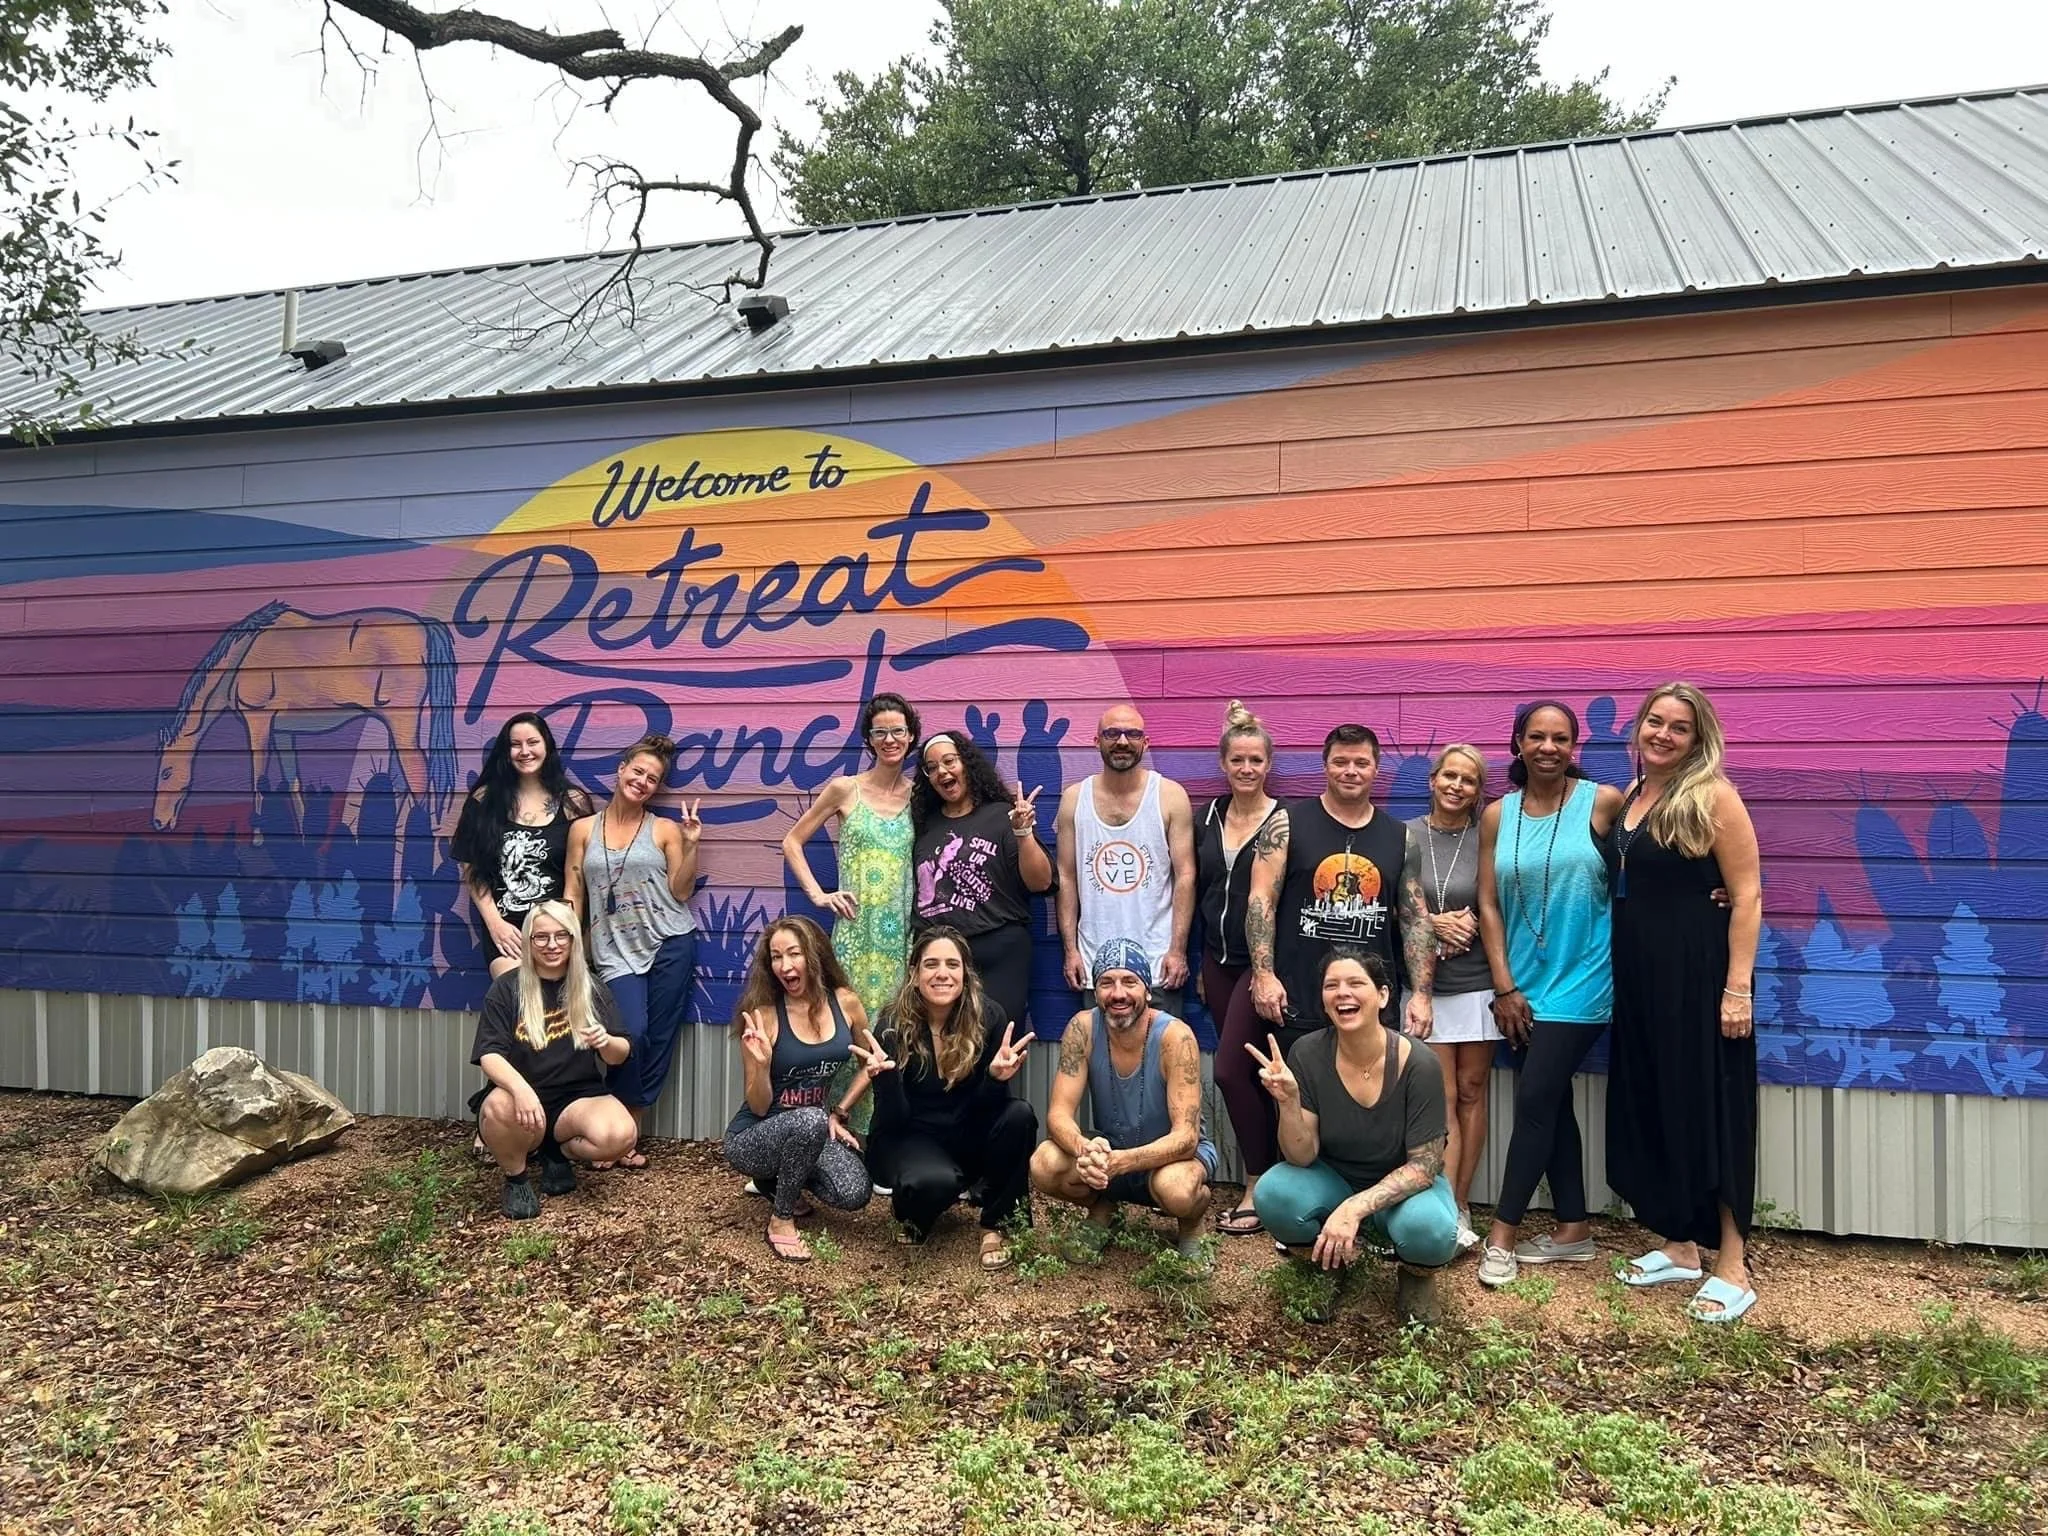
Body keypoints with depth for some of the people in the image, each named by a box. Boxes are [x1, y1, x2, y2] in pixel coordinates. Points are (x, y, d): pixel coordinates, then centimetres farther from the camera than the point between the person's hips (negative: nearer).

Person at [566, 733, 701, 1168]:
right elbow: (573, 894, 8)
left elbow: (681, 892, 1)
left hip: (670, 943, 0)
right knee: (632, 1034, -14)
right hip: (617, 950, 0)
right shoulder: (583, 829, 9)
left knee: (658, 1039, 0)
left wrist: (691, 844, -9)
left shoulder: (665, 829, 4)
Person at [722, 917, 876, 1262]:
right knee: (810, 1121, -37)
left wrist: (838, 1113, 2)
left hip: (811, 1129, 5)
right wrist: (762, 1063, -31)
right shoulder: (763, 1015, -19)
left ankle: (781, 1178, 11)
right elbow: (758, 1108, -13)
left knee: (854, 1194, -23)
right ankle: (781, 1221, -12)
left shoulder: (845, 1002, -8)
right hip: (753, 1136, -4)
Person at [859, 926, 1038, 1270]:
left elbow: (985, 1107, -10)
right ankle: (912, 1216, 3)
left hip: (968, 1137, 3)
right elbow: (893, 1120, -18)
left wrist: (997, 1077, -33)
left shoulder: (989, 1017, -13)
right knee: (933, 1182, -36)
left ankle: (995, 1226, -8)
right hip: (908, 1139, -3)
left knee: (1020, 1116, -27)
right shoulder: (894, 1026, -16)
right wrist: (885, 1074, -38)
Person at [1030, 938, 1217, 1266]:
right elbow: (1059, 1113, -18)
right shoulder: (1083, 1028, -16)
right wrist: (1085, 1150, -42)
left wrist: (1120, 1161, -45)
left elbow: (1185, 1137, -28)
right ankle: (1101, 1209, 7)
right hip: (1108, 1151, 3)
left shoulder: (1175, 1036, -25)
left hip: (1173, 1154, -3)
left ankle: (1191, 1225, 0)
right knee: (1044, 1165, -26)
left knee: (1175, 1189, -38)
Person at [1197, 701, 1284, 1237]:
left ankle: (1259, 1187, 4)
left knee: (1230, 1070, -9)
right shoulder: (1209, 816, 8)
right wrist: (1199, 961, 14)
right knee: (1247, 1072, 9)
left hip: (1259, 960, -5)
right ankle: (1265, 1178, 19)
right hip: (1218, 960, 5)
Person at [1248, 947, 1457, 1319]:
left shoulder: (1418, 1064, -24)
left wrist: (1355, 1208, -33)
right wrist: (1288, 1102, -36)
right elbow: (1302, 1158, -16)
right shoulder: (1308, 1054, -19)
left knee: (1428, 1232, -35)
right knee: (1274, 1195, -29)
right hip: (1334, 1179, 2)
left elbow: (1423, 1166, -19)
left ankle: (1414, 1273, 4)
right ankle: (1331, 1263, 5)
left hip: (1404, 1183, -2)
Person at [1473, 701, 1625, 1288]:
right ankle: (1573, 1229, 24)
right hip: (1523, 985, 4)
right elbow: (1489, 904, 2)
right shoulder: (1498, 816, 3)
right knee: (1552, 1103, 12)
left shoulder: (1603, 802, -6)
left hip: (1580, 980, -4)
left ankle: (1503, 1233, 3)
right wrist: (1504, 987, -2)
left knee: (1535, 1100, -7)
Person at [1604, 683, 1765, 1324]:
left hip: (1698, 975, -7)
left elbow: (1747, 895, -13)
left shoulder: (1712, 796, -9)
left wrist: (1738, 986, -18)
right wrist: (1618, 974, 9)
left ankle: (1732, 1266, 9)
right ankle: (1679, 1246, 25)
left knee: (1708, 1110, -1)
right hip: (1638, 976, 7)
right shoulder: (1630, 795, 10)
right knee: (1651, 1109, 12)